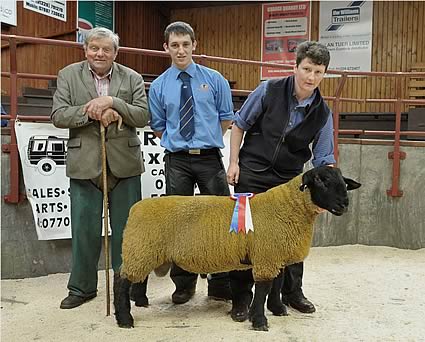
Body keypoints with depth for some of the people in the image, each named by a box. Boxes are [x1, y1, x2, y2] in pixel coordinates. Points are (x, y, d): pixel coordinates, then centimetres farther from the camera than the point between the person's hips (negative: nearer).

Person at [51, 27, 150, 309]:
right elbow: (58, 116, -4)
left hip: (124, 164, 0)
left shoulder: (132, 78, 6)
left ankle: (130, 286, 20)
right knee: (85, 229, 6)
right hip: (85, 163, 0)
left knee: (126, 228, 7)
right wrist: (91, 112, -17)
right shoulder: (68, 75, 5)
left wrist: (112, 102, -16)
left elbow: (143, 116, -3)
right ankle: (82, 288, 22)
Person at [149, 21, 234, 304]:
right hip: (177, 162, 1)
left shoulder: (214, 79, 3)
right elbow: (158, 127, 12)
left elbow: (226, 118, 10)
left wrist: (207, 141, 8)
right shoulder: (158, 86, 5)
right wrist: (178, 144, 8)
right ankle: (184, 284, 19)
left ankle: (221, 285, 13)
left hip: (210, 159, 0)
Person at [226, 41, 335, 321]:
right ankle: (242, 297, 16)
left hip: (289, 179, 3)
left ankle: (292, 292, 32)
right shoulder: (269, 90, -11)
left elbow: (324, 158, -1)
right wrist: (234, 162, -6)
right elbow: (240, 124, -1)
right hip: (252, 173, -2)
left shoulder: (323, 114, -5)